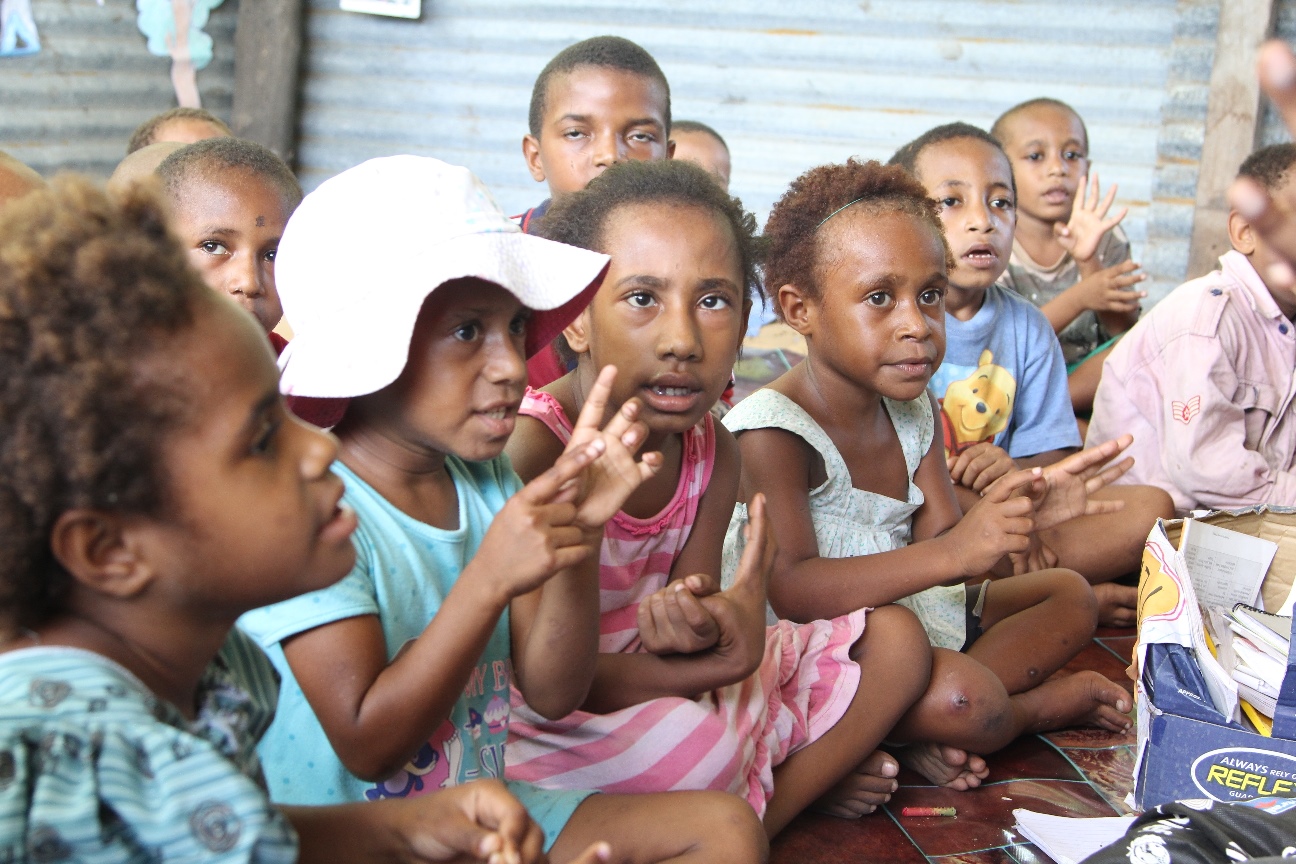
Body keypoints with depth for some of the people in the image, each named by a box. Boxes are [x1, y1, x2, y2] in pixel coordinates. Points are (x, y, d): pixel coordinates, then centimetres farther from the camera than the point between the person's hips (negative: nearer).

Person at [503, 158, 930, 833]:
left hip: (674, 683, 8)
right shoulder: (531, 448, -24)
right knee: (690, 739, -40)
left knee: (894, 639, 8)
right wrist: (726, 658, -25)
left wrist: (691, 626, -29)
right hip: (556, 725, -8)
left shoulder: (712, 451, -1)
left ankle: (756, 822, -3)